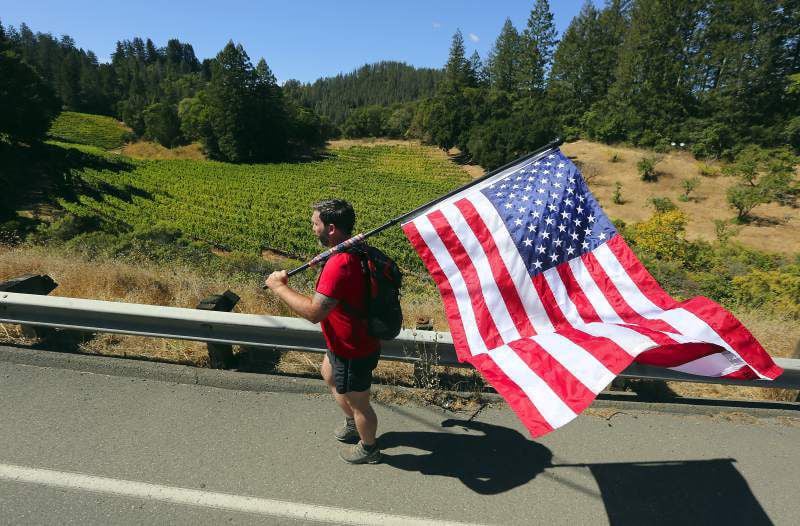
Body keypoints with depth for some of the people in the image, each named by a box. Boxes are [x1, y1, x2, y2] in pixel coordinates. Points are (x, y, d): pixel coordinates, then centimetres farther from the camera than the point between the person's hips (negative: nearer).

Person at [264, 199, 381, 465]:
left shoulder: (339, 265, -35)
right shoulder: (356, 250, -4)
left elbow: (314, 312, -33)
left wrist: (280, 287, -23)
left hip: (353, 352, -10)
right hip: (348, 342, 10)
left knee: (357, 402, 15)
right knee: (329, 375, 33)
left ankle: (368, 449, 44)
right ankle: (353, 424, 54)